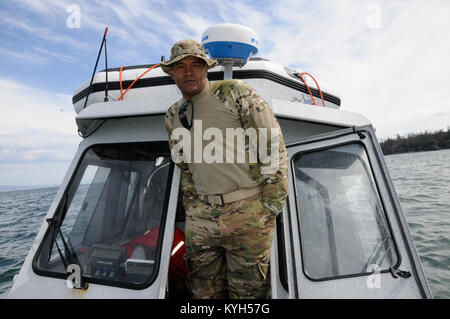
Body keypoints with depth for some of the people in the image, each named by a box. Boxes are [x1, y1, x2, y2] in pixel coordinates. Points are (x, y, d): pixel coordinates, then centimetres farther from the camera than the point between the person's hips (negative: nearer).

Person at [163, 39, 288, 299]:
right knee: (203, 291, 16)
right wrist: (191, 208, 16)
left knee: (247, 292, 8)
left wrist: (270, 206, -8)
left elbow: (273, 146, -7)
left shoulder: (235, 93, -4)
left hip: (247, 212, -4)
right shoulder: (173, 116, 14)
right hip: (201, 216, 5)